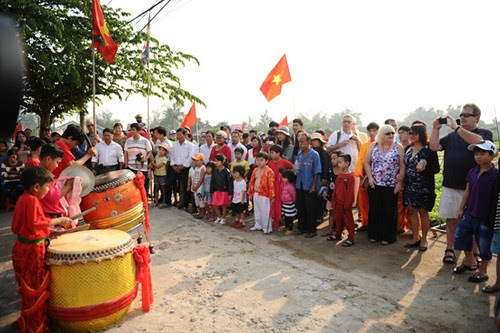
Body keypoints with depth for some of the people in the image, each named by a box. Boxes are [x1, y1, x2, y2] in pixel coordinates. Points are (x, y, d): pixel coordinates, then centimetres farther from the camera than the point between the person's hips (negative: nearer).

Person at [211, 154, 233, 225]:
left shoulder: (226, 171, -13)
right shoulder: (214, 171, 3)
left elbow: (230, 182, -11)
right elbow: (212, 182, 10)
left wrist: (230, 193, -12)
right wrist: (212, 192, 10)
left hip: (224, 191, -5)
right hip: (216, 191, 5)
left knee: (224, 206, 6)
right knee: (215, 205, 6)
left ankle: (223, 219, 24)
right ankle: (219, 217, 27)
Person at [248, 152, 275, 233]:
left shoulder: (269, 171, -12)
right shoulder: (255, 170, 9)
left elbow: (271, 184, -15)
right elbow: (251, 182, 14)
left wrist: (271, 196, -17)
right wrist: (250, 193, 12)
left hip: (264, 195, -7)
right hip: (256, 194, 7)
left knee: (265, 211, 0)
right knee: (257, 211, 17)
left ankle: (267, 227, 12)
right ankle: (258, 225, 31)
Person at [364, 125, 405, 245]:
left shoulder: (398, 147, 1)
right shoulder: (373, 145, 6)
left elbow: (402, 166, -1)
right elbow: (367, 163, 7)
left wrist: (400, 183, -7)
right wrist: (370, 177, -3)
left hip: (391, 185, -1)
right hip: (374, 184, 2)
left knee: (389, 211, 3)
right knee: (374, 210, 6)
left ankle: (388, 236, 16)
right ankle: (374, 235, 19)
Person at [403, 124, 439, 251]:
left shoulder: (429, 149, -7)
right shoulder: (409, 149, 9)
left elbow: (436, 168, -7)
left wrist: (424, 168, -24)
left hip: (423, 186, -5)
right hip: (409, 185, 5)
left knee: (423, 211, 4)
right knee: (411, 210, 8)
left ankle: (423, 239, 18)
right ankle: (415, 237, 21)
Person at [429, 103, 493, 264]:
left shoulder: (485, 133, 1)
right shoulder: (452, 135, 13)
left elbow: (478, 142, -23)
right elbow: (434, 147, 5)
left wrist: (456, 127, -23)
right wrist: (436, 129, -4)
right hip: (450, 186, 3)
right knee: (451, 219, 9)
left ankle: (475, 253, 21)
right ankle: (450, 249, 20)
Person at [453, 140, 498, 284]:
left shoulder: (496, 174, -14)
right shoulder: (472, 172, 3)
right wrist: (461, 209, 10)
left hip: (485, 217, -6)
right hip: (469, 213, 6)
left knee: (484, 245, 8)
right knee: (460, 238, 15)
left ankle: (482, 271, 28)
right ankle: (470, 262, 38)